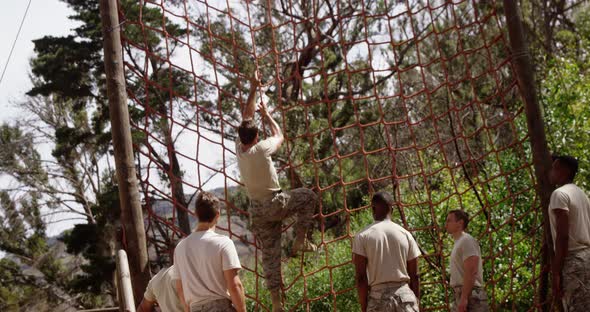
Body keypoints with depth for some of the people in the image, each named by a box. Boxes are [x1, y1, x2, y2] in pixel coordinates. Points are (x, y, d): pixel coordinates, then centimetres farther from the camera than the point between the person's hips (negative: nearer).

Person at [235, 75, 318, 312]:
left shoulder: (239, 150, -2)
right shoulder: (261, 149, -17)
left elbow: (246, 117, 9)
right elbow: (279, 136, 5)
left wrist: (253, 90, 12)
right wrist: (267, 114, 18)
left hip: (256, 210, 5)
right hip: (275, 204, -5)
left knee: (270, 253, 9)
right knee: (309, 197, 17)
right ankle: (300, 240, 8)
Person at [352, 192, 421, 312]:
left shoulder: (362, 236, -1)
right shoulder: (406, 234, 5)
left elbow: (360, 277, -5)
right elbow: (414, 276, 6)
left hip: (377, 298, -1)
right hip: (405, 295, 2)